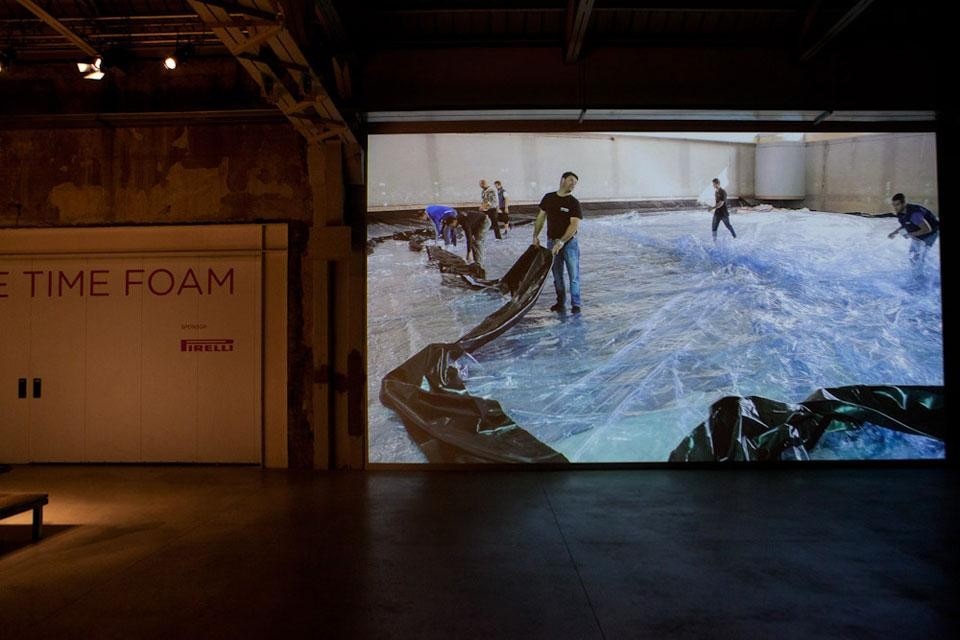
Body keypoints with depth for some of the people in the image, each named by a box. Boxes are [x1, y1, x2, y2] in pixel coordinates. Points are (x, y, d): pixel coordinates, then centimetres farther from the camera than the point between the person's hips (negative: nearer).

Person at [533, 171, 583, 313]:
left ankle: (575, 304, 7)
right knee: (557, 276, 12)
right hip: (552, 242, 4)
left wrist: (561, 241, -24)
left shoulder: (574, 203, -8)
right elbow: (541, 217, 12)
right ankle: (560, 302, 24)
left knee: (574, 276, -1)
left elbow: (575, 224, -17)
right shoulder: (548, 198, 4)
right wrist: (535, 236, 5)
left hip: (569, 242, -3)